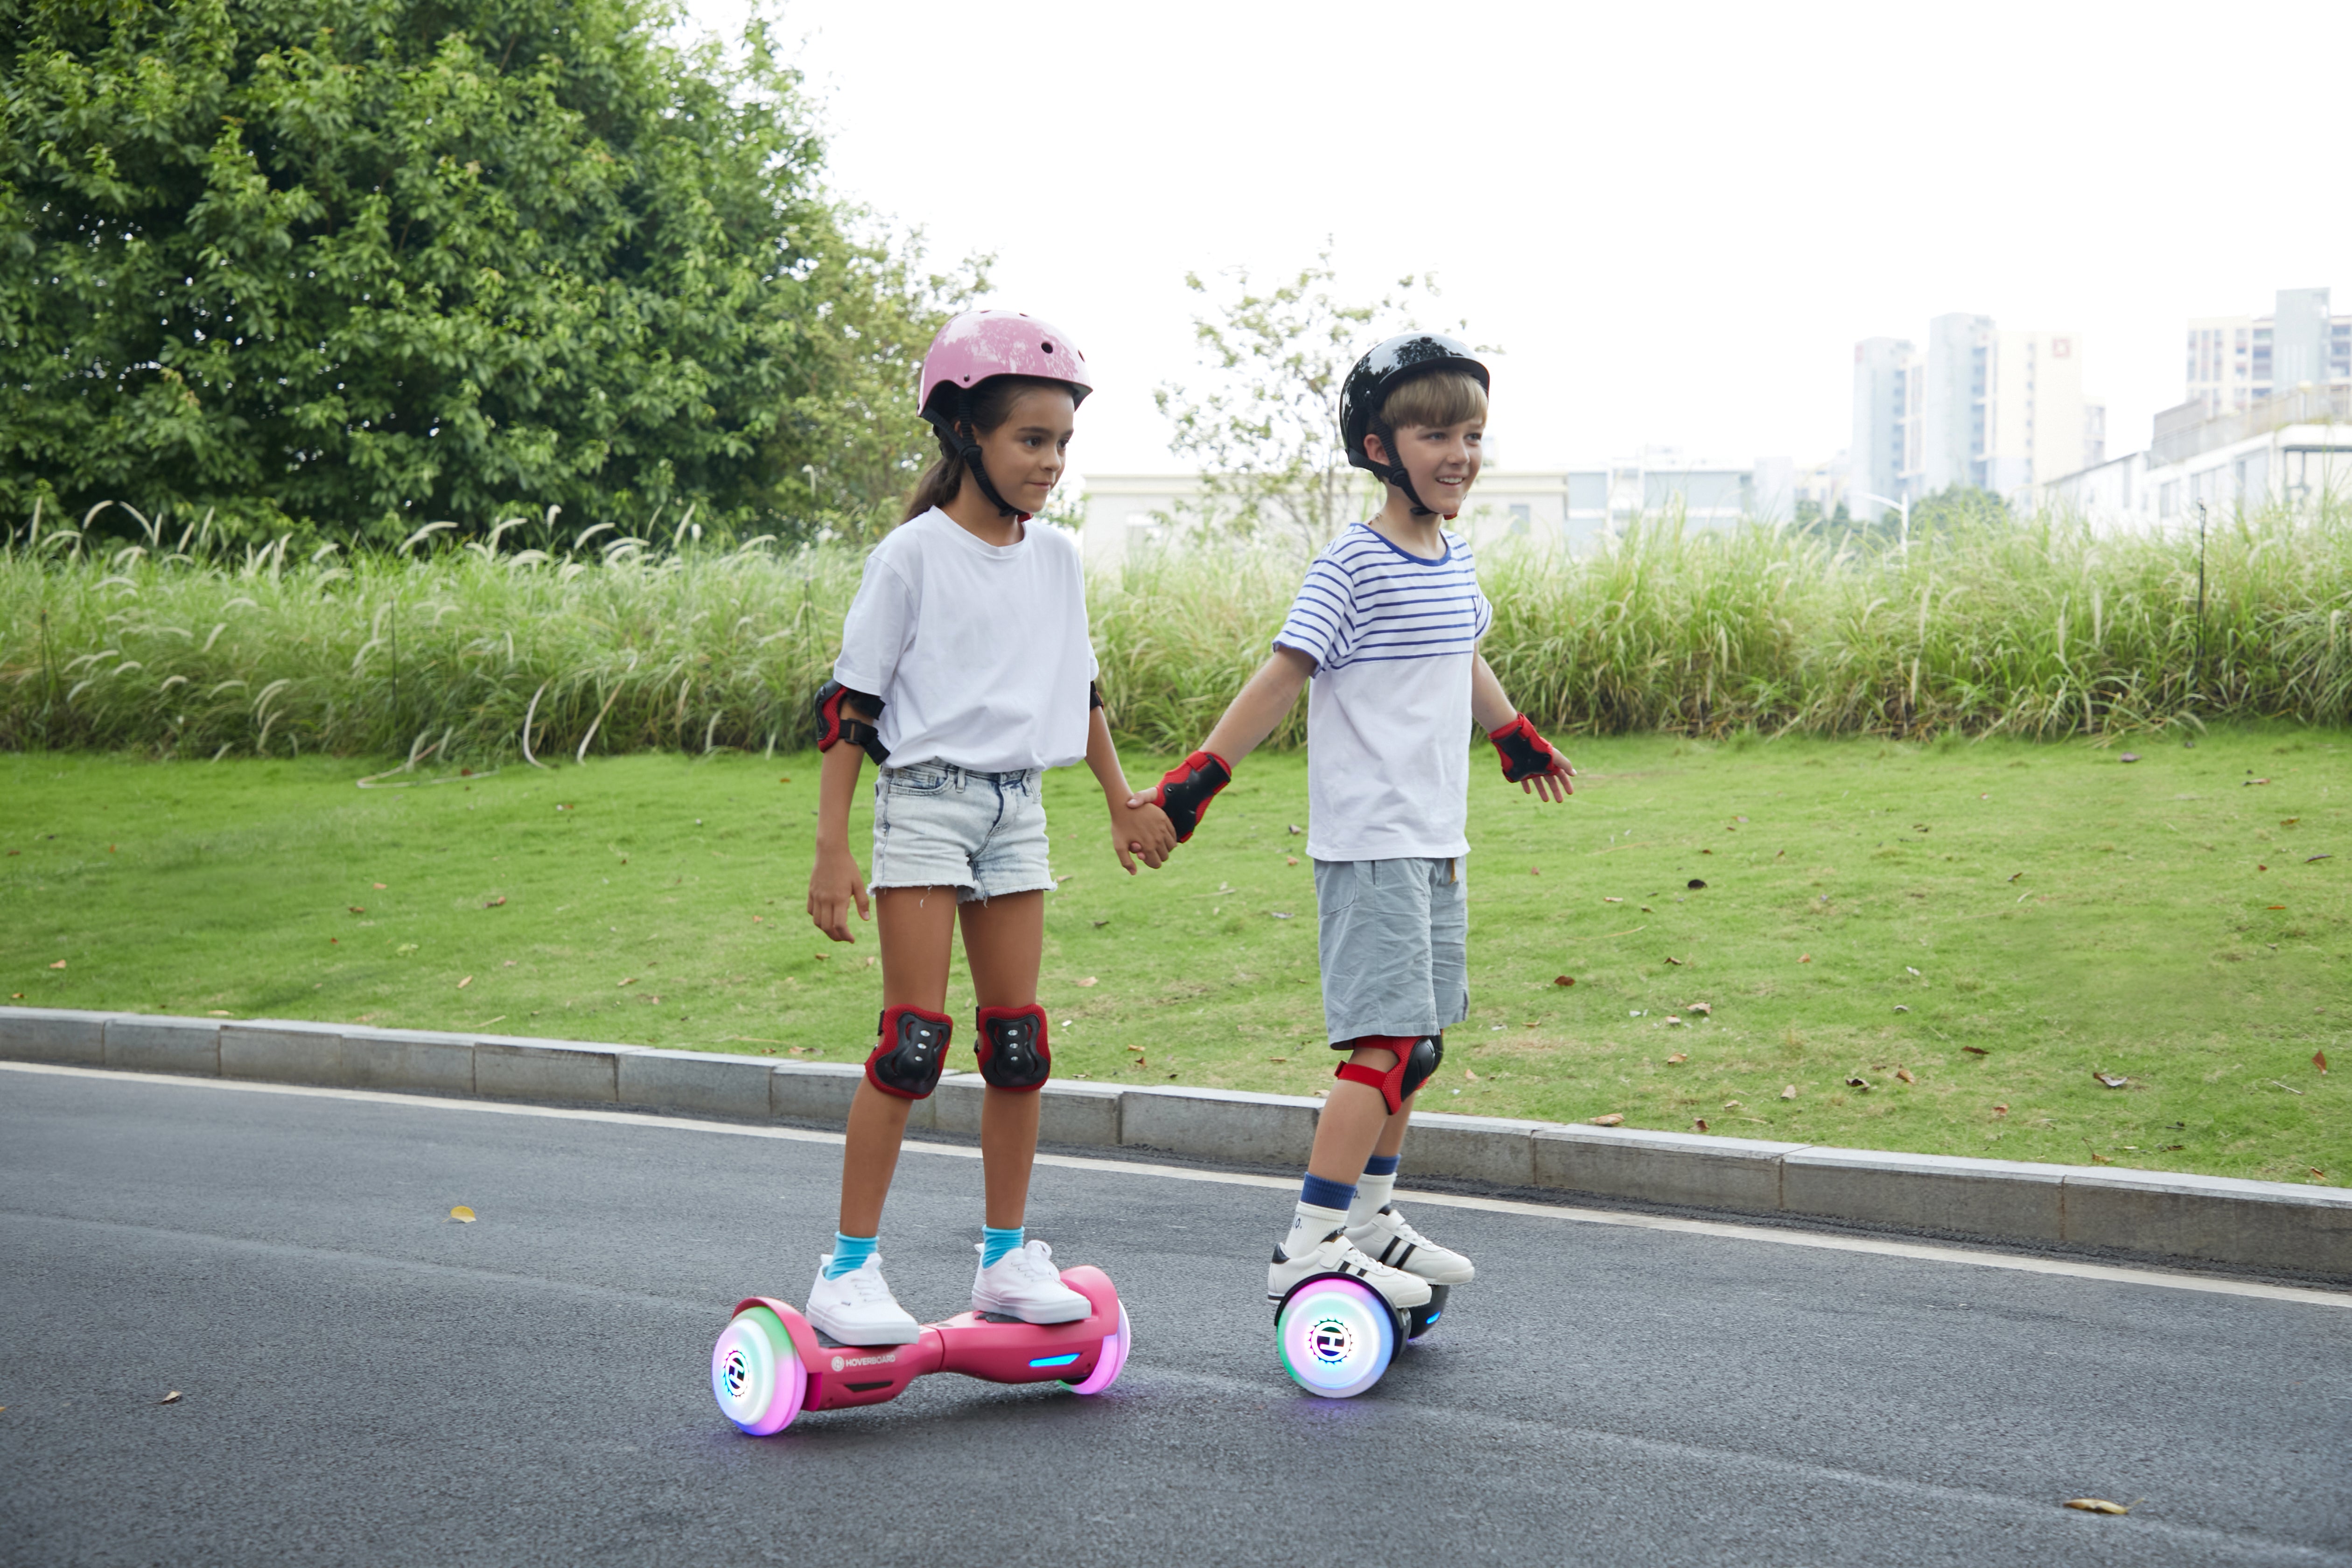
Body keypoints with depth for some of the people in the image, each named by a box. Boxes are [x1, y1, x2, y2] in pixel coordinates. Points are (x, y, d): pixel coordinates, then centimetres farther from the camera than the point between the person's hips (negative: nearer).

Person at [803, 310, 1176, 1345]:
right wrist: (832, 849, -12)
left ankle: (1008, 1258, 17)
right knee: (915, 1038, -9)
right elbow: (849, 706, -8)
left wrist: (1122, 802, 24)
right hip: (925, 801, -6)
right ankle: (849, 1269, -3)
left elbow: (1079, 690, 21)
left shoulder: (1055, 558, 8)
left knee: (1017, 1040, 6)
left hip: (1017, 809, 6)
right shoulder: (913, 555, -8)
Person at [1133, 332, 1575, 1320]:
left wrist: (1516, 736, 44)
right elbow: (1284, 676, -14)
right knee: (1388, 1040, -13)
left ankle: (1368, 1219, 23)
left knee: (1417, 1039, 12)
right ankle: (1308, 1248, -11)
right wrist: (1199, 776, -19)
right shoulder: (1354, 566, -13)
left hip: (1437, 844, 8)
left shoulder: (1454, 559, 11)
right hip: (1369, 841, -8)